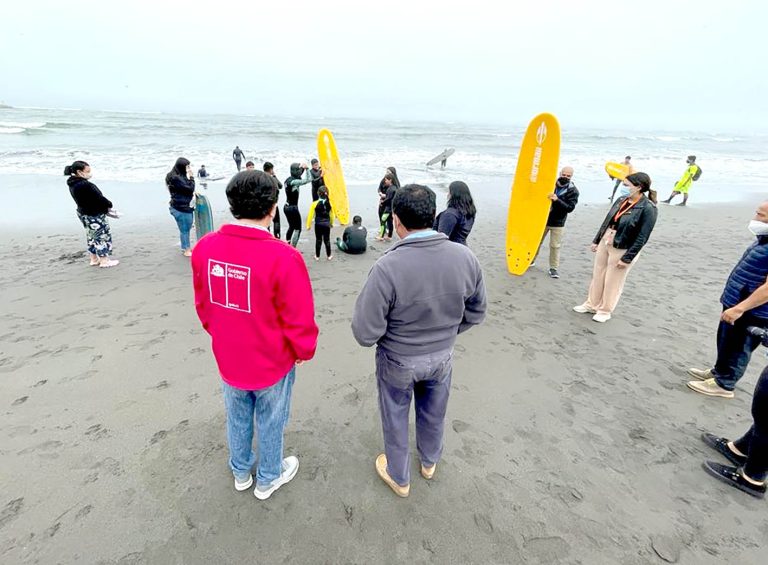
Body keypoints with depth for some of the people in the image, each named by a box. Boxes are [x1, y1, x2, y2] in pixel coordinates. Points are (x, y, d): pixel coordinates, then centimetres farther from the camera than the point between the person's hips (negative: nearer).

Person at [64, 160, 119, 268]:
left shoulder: (73, 184, 2)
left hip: (83, 213, 10)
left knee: (91, 237, 22)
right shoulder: (85, 185, -28)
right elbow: (99, 198, -23)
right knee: (102, 237, 5)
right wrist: (109, 205, -3)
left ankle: (94, 259, 34)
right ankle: (104, 261, 14)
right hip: (95, 216, -10)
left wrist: (105, 206, 2)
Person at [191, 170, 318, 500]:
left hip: (228, 359, 5)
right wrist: (305, 351, -1)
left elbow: (202, 304, 3)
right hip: (272, 363, -4)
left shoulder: (205, 247, -12)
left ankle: (240, 472, 52)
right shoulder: (283, 257, -29)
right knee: (270, 423, 20)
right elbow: (299, 318, -21)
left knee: (237, 418, 27)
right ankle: (268, 479, 45)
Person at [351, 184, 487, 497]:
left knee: (395, 420, 23)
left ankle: (399, 477, 48)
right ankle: (429, 462, 57)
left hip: (398, 360, -3)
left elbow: (365, 334, -26)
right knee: (433, 414, 30)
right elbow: (475, 313, -4)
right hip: (442, 357, 4)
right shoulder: (465, 257, -18)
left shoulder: (387, 267, -32)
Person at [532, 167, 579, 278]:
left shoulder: (573, 191, -7)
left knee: (555, 246, 1)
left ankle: (553, 268, 13)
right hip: (543, 219, 2)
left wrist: (557, 200, -32)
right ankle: (531, 260, 30)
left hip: (558, 223, -2)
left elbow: (570, 208, -18)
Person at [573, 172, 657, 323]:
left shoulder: (648, 208, -17)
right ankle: (591, 304, 32)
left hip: (623, 249, -6)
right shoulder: (621, 200, 3)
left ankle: (605, 311, 25)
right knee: (597, 276, 16)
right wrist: (596, 241, 13)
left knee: (612, 282, 7)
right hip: (605, 243, 7)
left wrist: (627, 258, -18)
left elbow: (642, 237, -17)